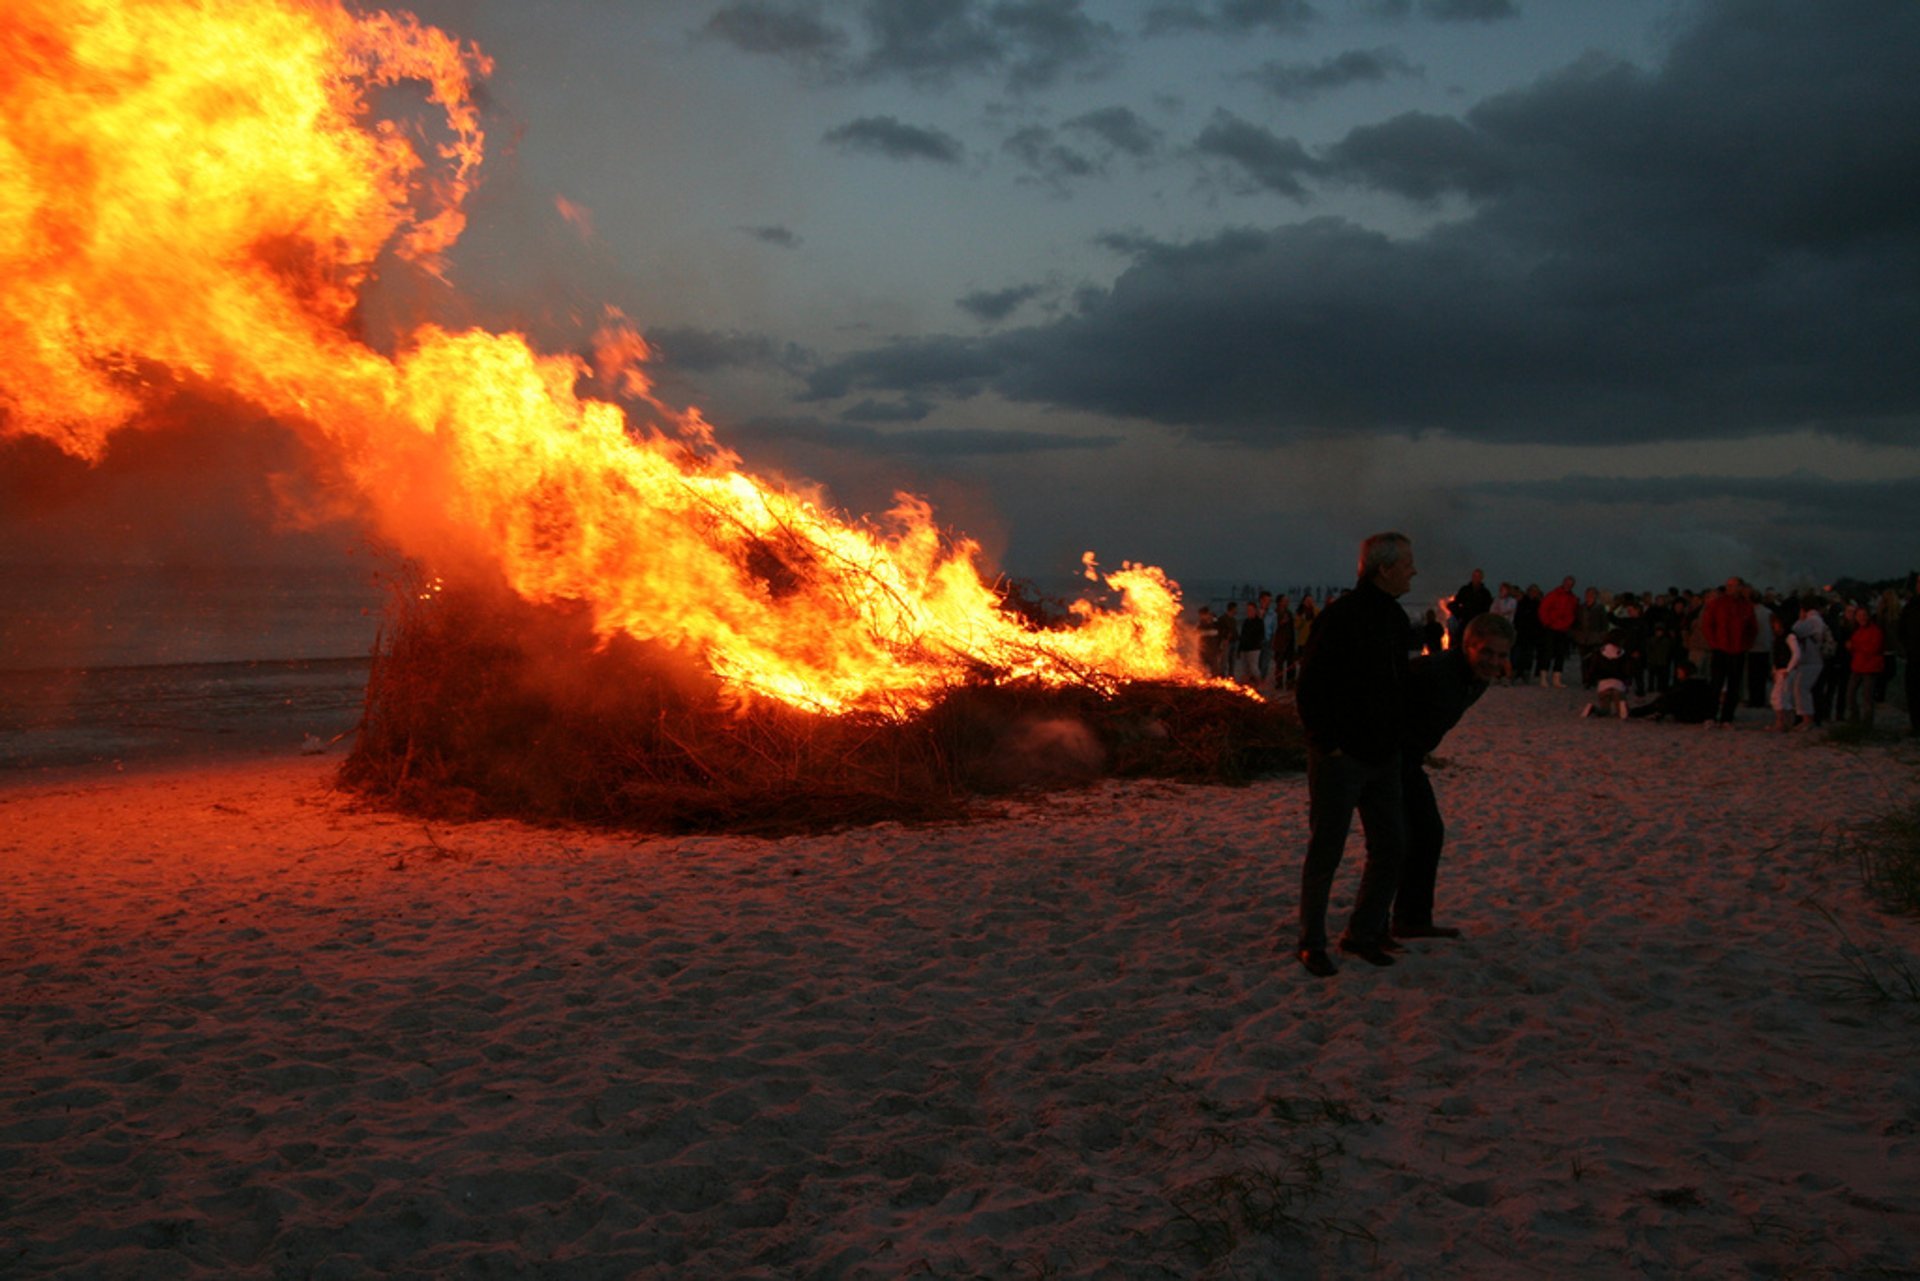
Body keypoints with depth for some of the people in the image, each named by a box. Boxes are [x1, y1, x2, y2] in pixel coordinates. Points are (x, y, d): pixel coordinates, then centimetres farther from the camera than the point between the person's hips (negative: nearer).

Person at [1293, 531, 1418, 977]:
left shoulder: (1395, 618, 11)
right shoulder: (1340, 617, -16)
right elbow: (1311, 686, -17)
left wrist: (1396, 741, 17)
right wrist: (1327, 742, -17)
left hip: (1382, 756, 8)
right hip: (1340, 757, -8)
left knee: (1391, 846, 10)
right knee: (1325, 851, 1)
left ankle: (1363, 933, 24)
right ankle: (1312, 943, 13)